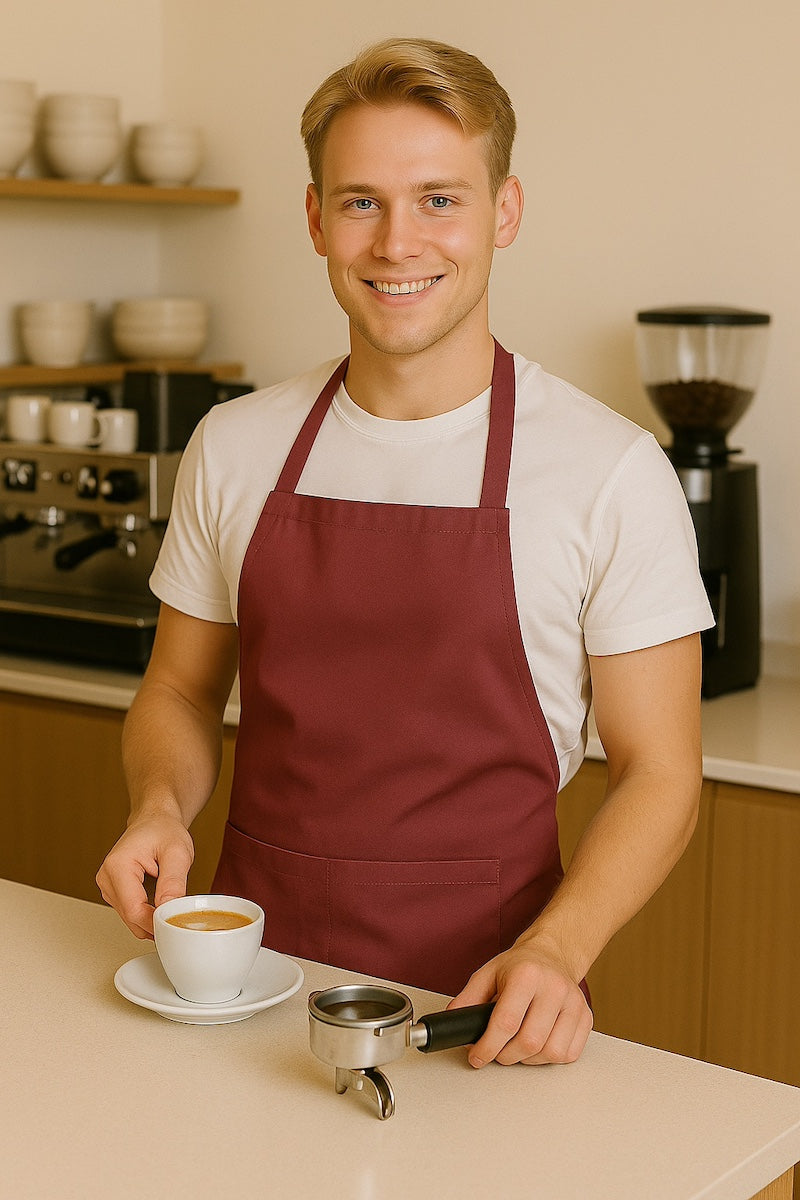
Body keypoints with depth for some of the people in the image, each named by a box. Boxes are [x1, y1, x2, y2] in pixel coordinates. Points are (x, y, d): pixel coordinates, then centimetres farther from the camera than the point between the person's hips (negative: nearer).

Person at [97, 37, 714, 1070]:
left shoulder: (612, 471, -6)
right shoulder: (234, 447, 5)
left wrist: (556, 950, -18)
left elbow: (656, 773, -2)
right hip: (251, 969, 3)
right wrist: (160, 809, -4)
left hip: (477, 995, -2)